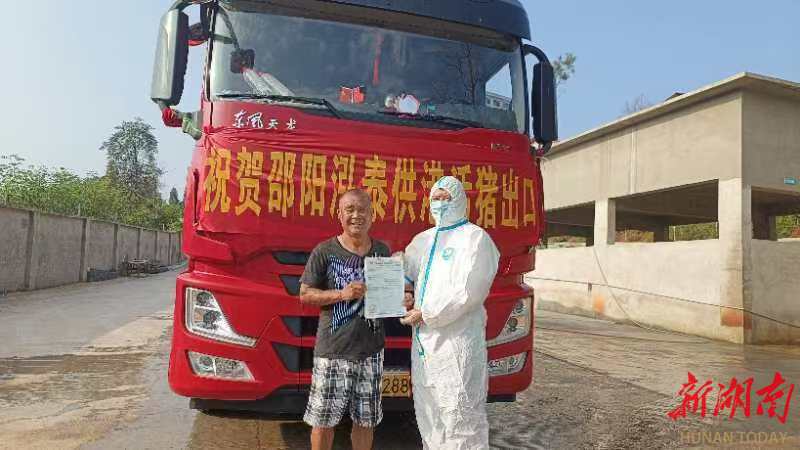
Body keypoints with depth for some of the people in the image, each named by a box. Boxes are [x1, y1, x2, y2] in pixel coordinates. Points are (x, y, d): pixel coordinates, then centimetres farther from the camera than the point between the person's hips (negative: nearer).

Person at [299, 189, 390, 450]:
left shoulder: (382, 251, 7)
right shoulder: (325, 251, -5)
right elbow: (305, 294, -4)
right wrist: (341, 294, -18)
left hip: (371, 350, 3)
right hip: (332, 351, -3)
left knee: (365, 420, 13)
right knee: (323, 420, 7)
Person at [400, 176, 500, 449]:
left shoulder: (475, 238, -5)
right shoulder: (423, 240, 17)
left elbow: (469, 292, -15)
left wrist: (426, 315, -13)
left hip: (457, 342, -7)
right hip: (423, 341, 7)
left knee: (460, 416, -3)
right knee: (428, 414, 17)